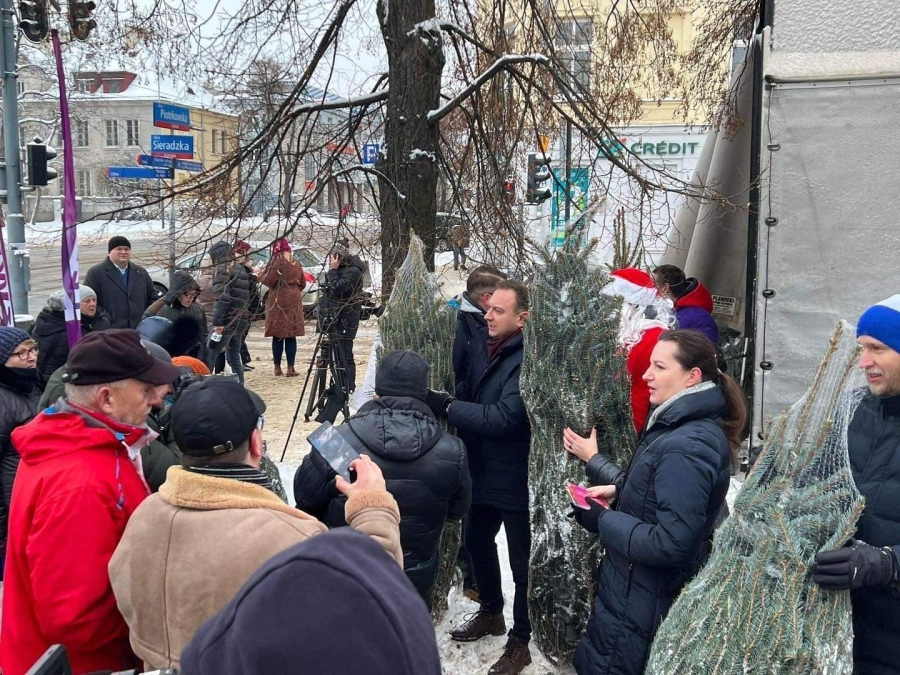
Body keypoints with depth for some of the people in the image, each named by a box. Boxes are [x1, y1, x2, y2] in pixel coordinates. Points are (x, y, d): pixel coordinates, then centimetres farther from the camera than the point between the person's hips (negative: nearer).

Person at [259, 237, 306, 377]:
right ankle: (290, 368, 4)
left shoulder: (276, 261, -9)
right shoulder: (296, 263, 10)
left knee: (278, 336, 3)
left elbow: (269, 280, -13)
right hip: (294, 301, 4)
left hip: (278, 302, -4)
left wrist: (260, 274, 4)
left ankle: (278, 368, 7)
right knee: (291, 337, 5)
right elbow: (302, 284, 14)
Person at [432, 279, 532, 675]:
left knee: (522, 561, 7)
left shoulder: (528, 361, -23)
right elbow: (469, 399, 10)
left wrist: (441, 404, -27)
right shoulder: (488, 352, 5)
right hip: (484, 474, 9)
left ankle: (521, 639, 25)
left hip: (517, 480, -9)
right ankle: (491, 613, 45)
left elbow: (501, 418, -30)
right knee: (477, 542, 23)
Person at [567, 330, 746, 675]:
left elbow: (670, 544, -30)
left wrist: (601, 517, -19)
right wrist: (619, 491, 1)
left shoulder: (687, 446, -27)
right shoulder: (681, 423, 6)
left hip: (639, 605, -10)